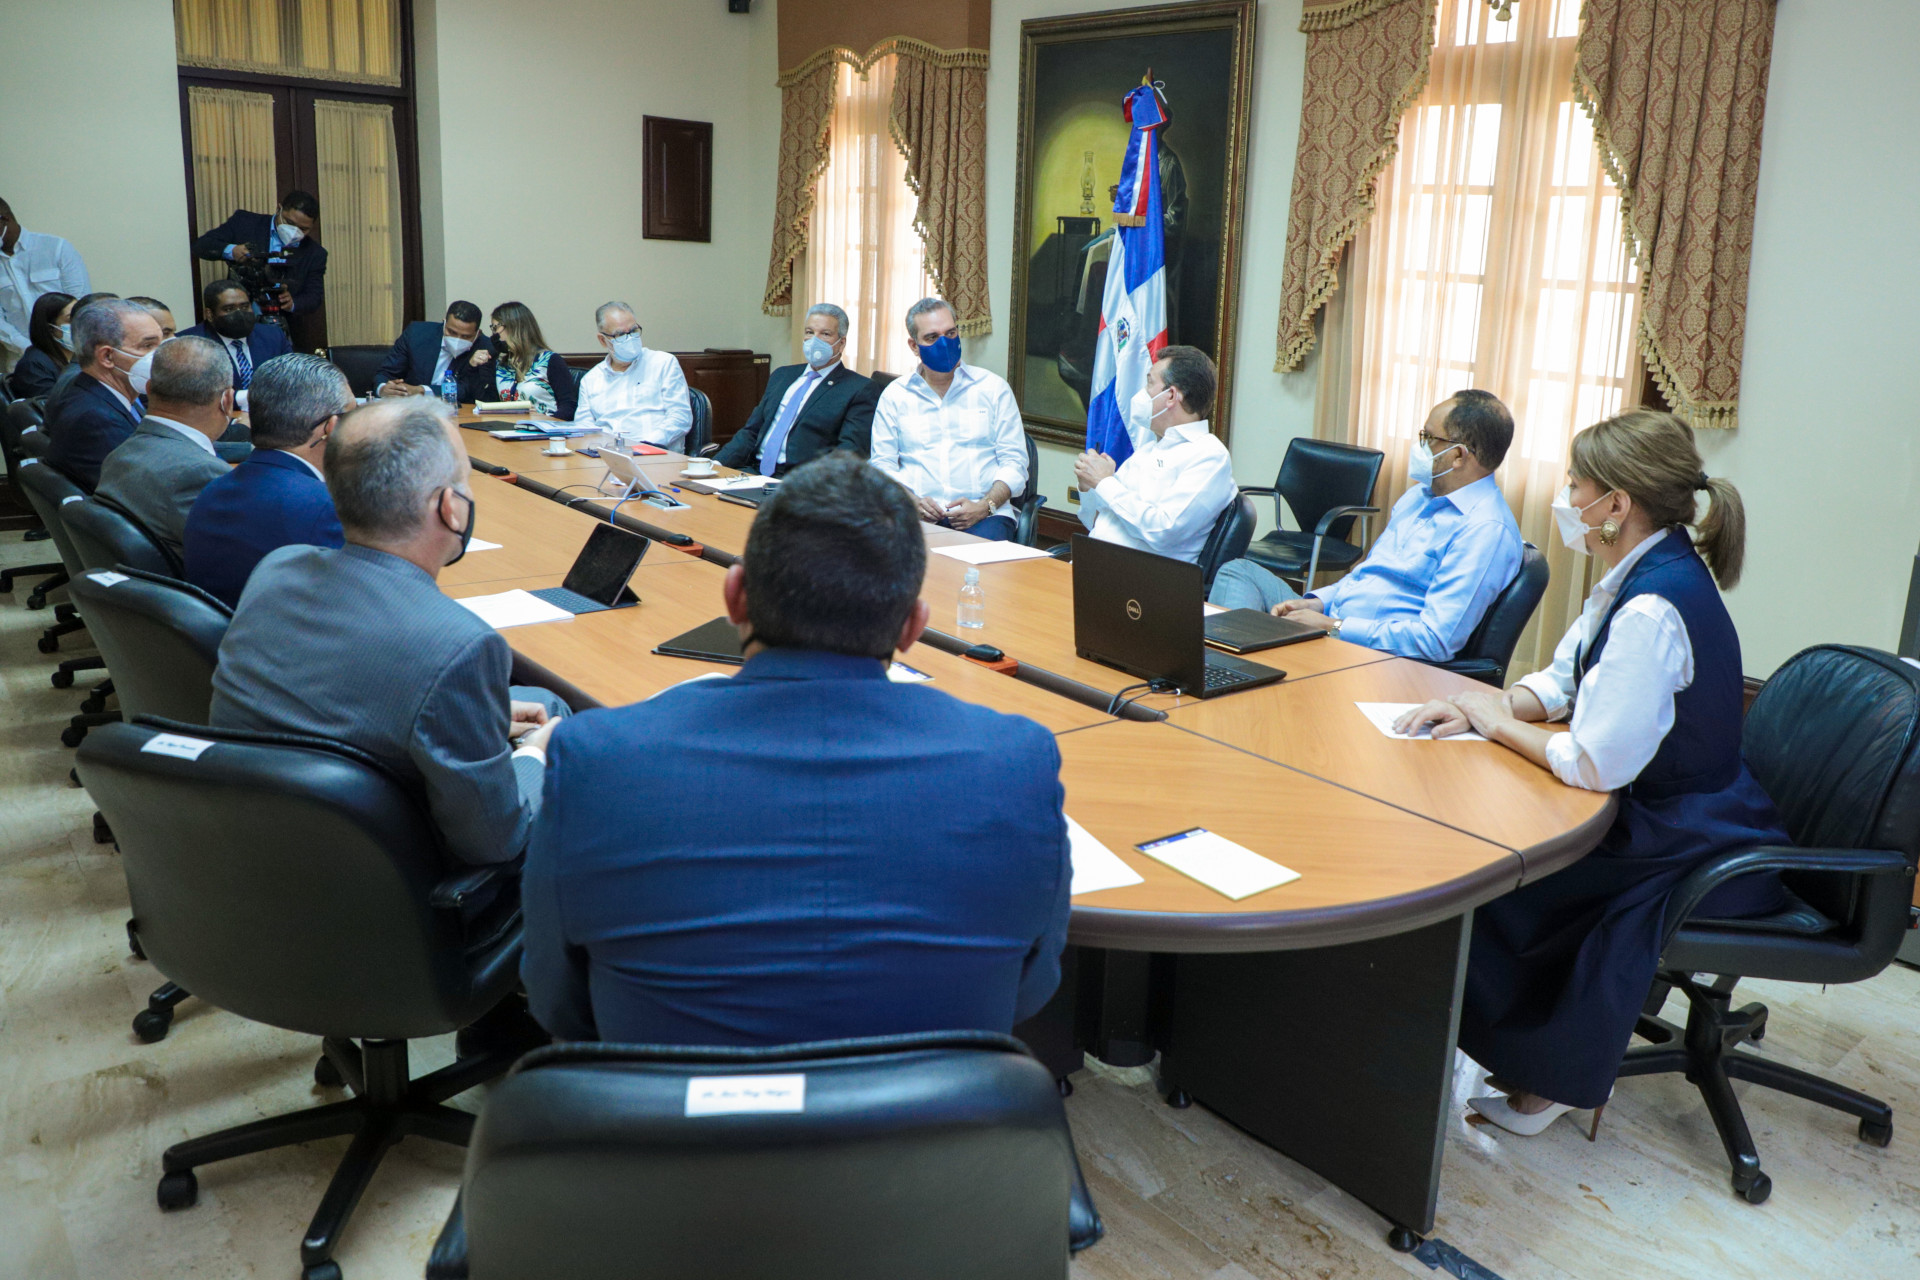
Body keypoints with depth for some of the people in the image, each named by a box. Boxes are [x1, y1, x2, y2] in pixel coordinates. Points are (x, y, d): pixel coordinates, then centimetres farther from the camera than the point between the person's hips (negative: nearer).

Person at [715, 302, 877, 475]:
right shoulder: (782, 376, 22)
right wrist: (718, 464, 4)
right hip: (754, 472, 6)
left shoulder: (860, 389, 1)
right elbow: (751, 432, 21)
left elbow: (851, 449, -10)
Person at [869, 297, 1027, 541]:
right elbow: (882, 464, 12)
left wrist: (984, 506, -11)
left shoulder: (994, 388, 14)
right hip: (918, 516, 1)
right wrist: (911, 502, -10)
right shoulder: (894, 395, 16)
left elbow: (1014, 462, 8)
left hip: (984, 514, 0)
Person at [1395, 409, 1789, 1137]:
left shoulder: (1653, 610, -29)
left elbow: (1596, 764, -30)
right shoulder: (1641, 577, 2)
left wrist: (1498, 723, -13)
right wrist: (1478, 707, -6)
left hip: (1693, 852, -9)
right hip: (1665, 814, 9)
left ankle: (1544, 1078, 15)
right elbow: (1561, 681, 12)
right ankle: (1543, 1054, 14)